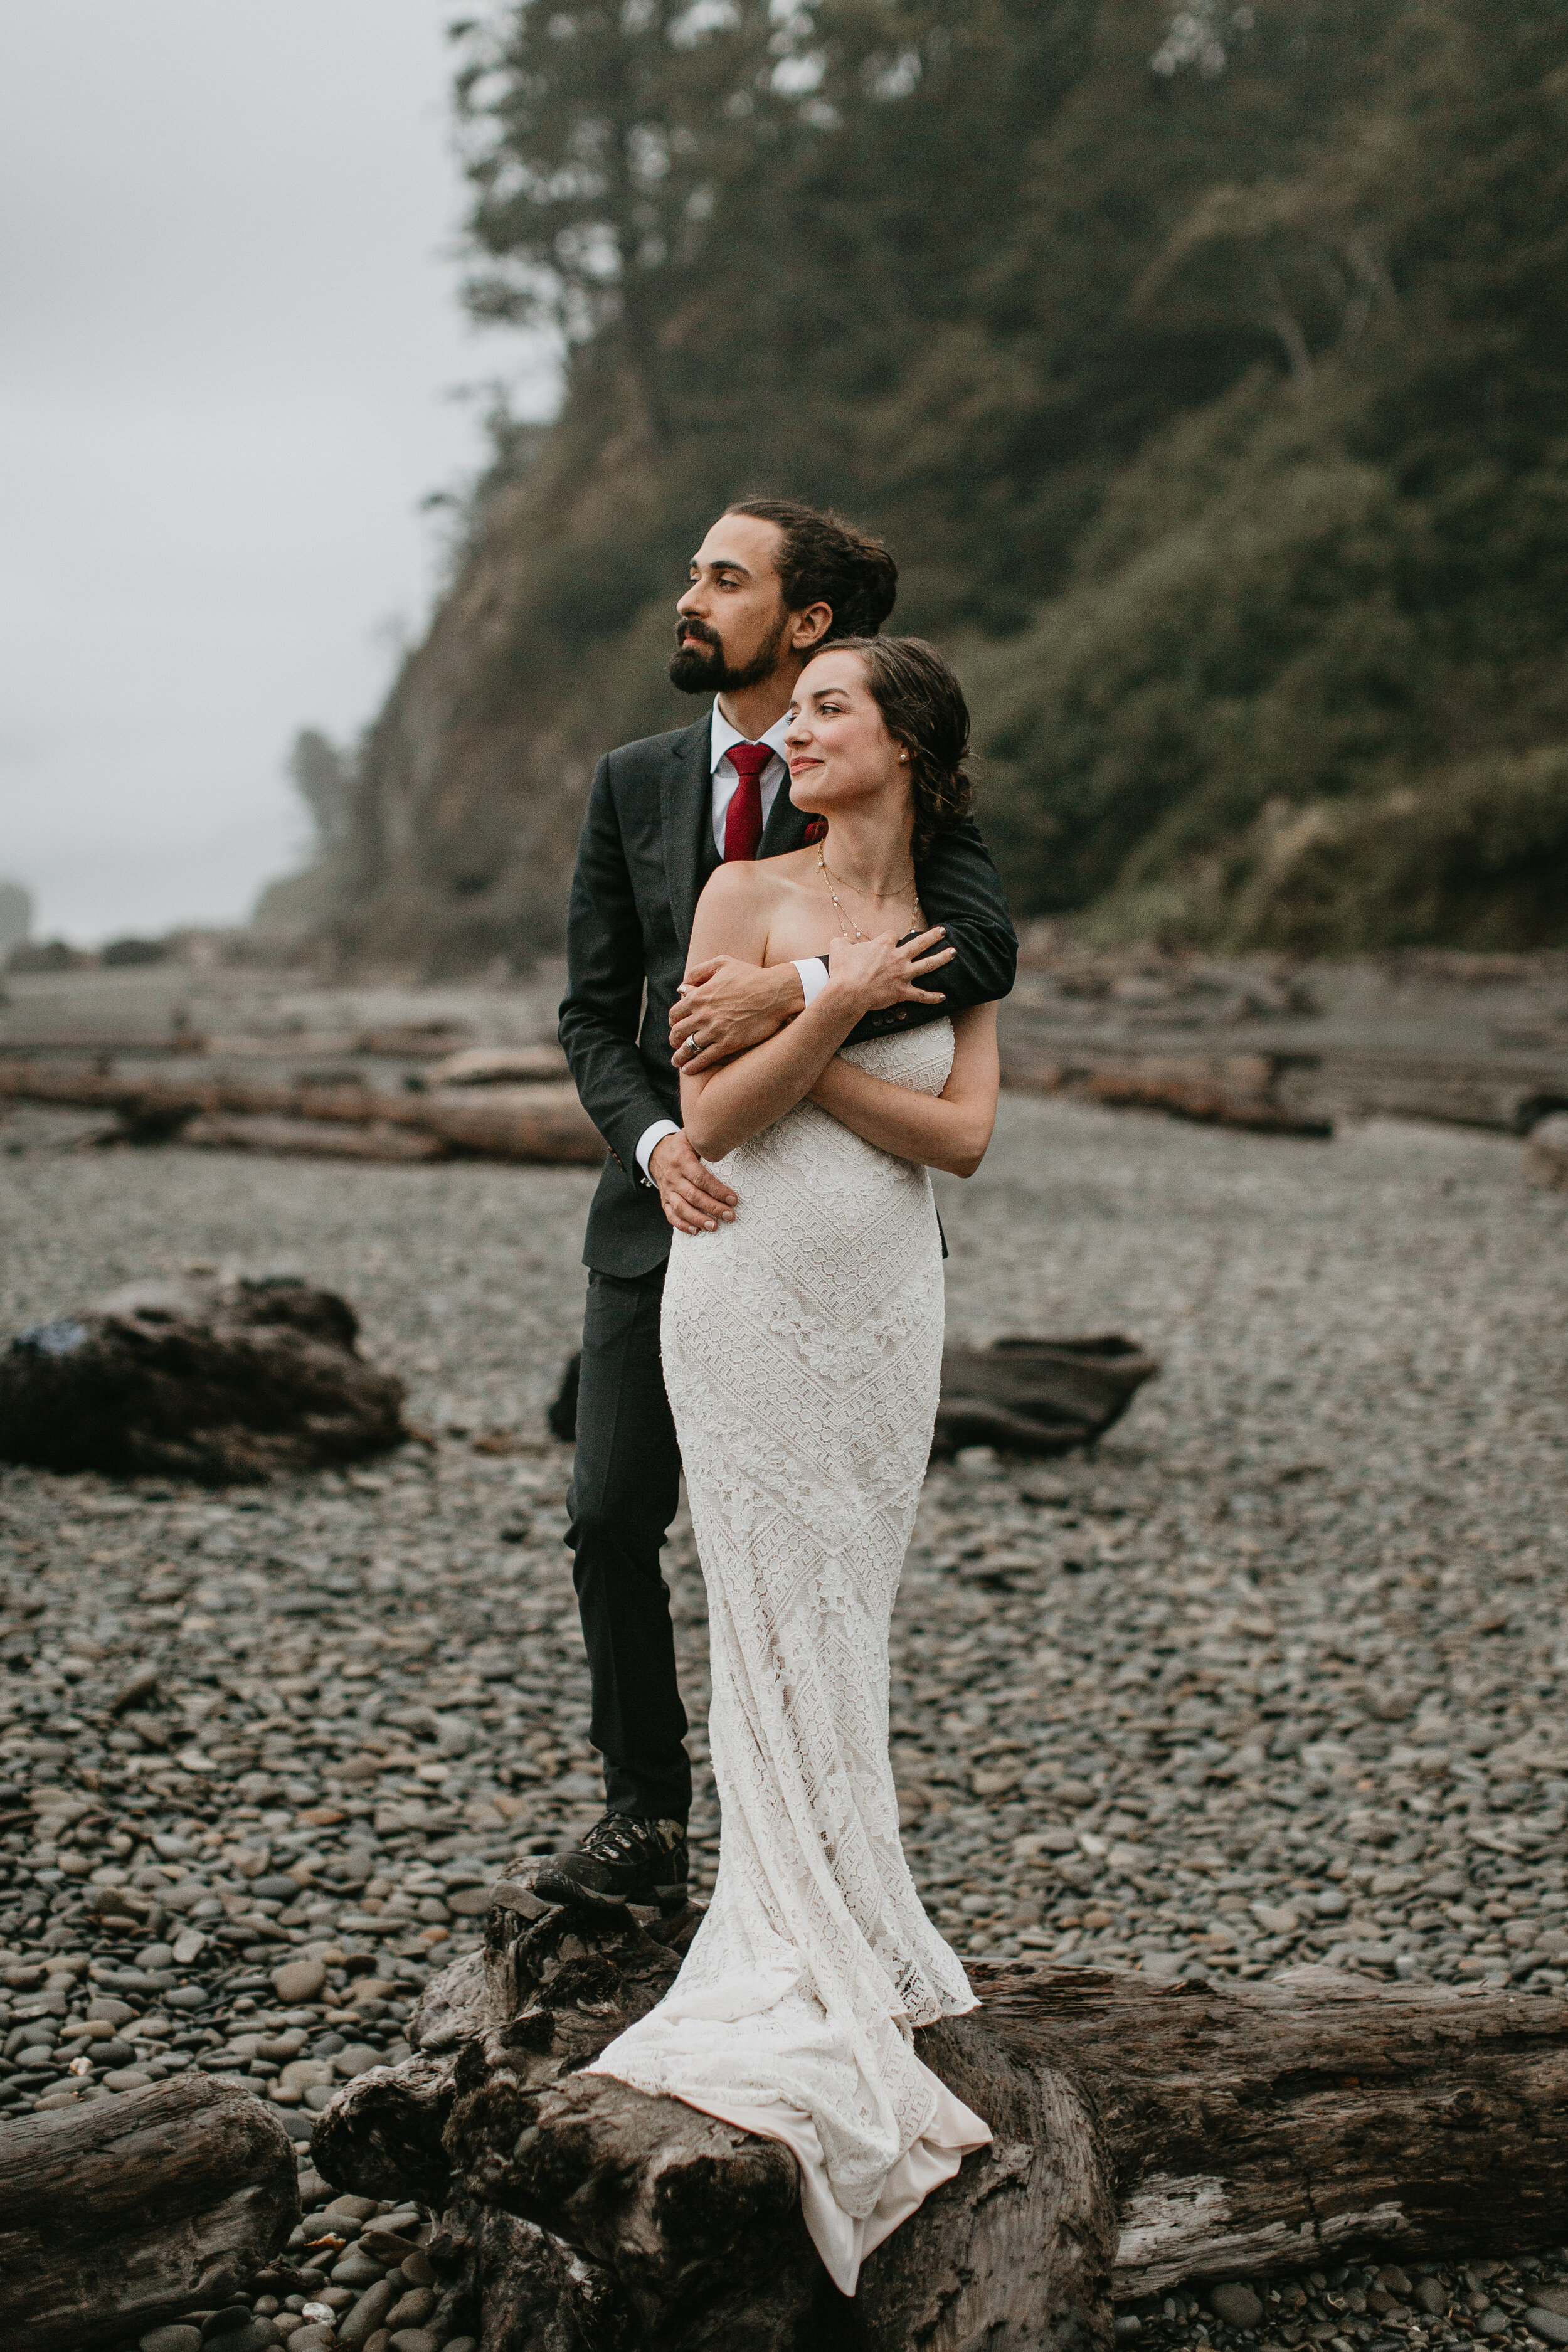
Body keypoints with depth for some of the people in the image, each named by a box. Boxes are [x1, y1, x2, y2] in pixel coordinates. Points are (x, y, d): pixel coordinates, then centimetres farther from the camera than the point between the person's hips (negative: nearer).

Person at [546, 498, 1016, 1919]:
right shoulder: (633, 784, 8)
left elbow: (984, 949, -20)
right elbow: (593, 1013, 5)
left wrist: (796, 988, -31)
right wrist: (654, 1138, -14)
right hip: (672, 1201, 4)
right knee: (612, 1520, 3)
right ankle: (645, 1817, 21)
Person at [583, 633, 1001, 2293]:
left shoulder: (957, 928, 8)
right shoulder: (750, 896, -2)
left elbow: (963, 1133, -3)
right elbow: (710, 1116, -8)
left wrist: (804, 1059, -10)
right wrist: (838, 1010, -17)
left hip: (887, 1303, 3)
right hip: (753, 1295, -3)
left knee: (844, 1625, 9)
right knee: (781, 1627, 0)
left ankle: (829, 1944, 19)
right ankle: (822, 1980, 8)